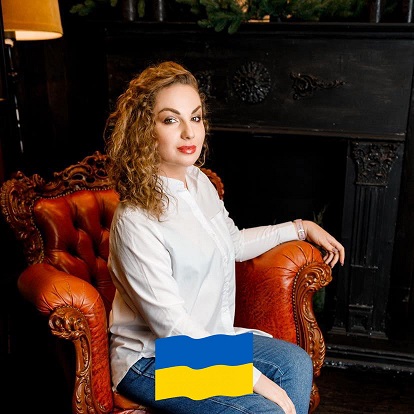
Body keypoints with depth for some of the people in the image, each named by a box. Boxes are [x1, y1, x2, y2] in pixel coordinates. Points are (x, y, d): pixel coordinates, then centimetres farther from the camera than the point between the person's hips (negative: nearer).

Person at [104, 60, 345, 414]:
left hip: (207, 336, 8)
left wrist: (301, 228, 18)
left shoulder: (199, 182, -2)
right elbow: (171, 325, -26)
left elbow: (233, 244, 17)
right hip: (151, 361, -8)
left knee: (296, 362, 1)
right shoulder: (136, 221, -28)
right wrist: (255, 379, -22)